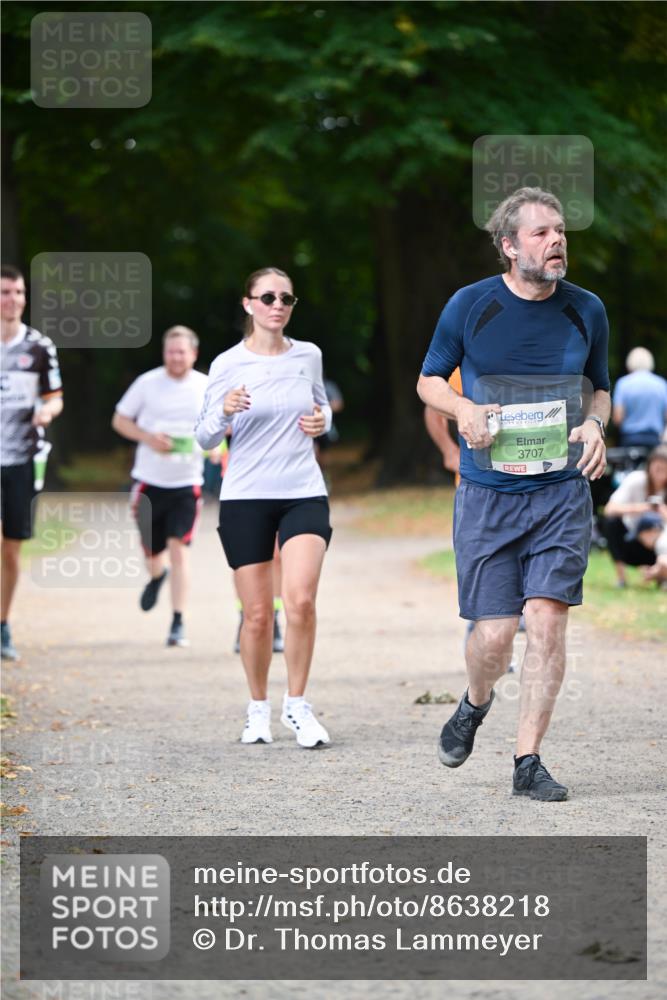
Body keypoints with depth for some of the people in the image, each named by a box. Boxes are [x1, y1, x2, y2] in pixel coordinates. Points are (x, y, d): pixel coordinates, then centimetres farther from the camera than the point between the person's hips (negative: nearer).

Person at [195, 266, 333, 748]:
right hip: (246, 497, -1)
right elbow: (205, 438, 2)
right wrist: (224, 412, -19)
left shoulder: (309, 356, 5)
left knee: (301, 599, -17)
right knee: (258, 614, 1)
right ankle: (258, 709, 22)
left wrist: (321, 421, 1)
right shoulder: (227, 365, -3)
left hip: (304, 494, 1)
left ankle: (297, 705, -1)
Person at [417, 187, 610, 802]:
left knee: (547, 619, -11)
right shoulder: (470, 306, -2)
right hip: (487, 496, -1)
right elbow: (429, 380, 11)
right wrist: (463, 409, -11)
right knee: (495, 632, -4)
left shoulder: (586, 311, 4)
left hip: (562, 492, 1)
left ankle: (528, 762, 0)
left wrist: (595, 424, -4)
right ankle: (475, 705, 31)